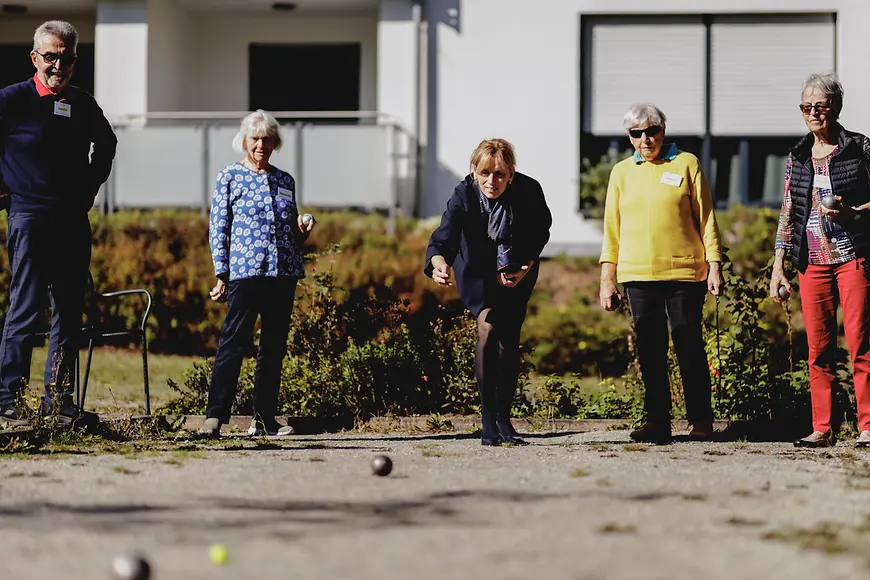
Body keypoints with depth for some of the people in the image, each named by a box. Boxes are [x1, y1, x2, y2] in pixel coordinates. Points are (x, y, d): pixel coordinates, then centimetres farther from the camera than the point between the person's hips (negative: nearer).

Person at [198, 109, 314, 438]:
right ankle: (215, 416, -12)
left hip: (283, 274, 5)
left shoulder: (285, 181, 17)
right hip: (245, 272, -5)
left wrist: (303, 232, 1)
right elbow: (218, 228, 1)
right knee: (233, 343, -11)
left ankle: (264, 418, 11)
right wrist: (221, 275, -6)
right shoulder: (230, 178, 5)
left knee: (275, 348, 6)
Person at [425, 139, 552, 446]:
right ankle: (488, 420, -18)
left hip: (516, 270, 2)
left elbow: (541, 232, -6)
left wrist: (525, 269, -17)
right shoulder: (464, 193, -29)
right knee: (488, 326, -20)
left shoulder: (529, 191, -25)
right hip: (477, 269, -2)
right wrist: (439, 262, -63)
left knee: (508, 340, 0)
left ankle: (504, 419, 15)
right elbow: (445, 234, -43)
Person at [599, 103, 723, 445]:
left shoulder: (686, 164, 5)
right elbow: (612, 230, 14)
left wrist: (714, 266, -1)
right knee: (650, 352, 2)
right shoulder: (621, 172, 12)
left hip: (684, 273, -3)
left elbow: (706, 218, 5)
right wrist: (607, 280, 8)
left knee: (690, 349, -1)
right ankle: (657, 421, 8)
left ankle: (701, 421, 7)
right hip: (637, 275, 3)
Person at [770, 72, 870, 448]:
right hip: (813, 261, 4)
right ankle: (821, 429, 6)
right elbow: (788, 214, 15)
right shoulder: (797, 157, 12)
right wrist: (778, 268, 10)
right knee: (818, 349, 2)